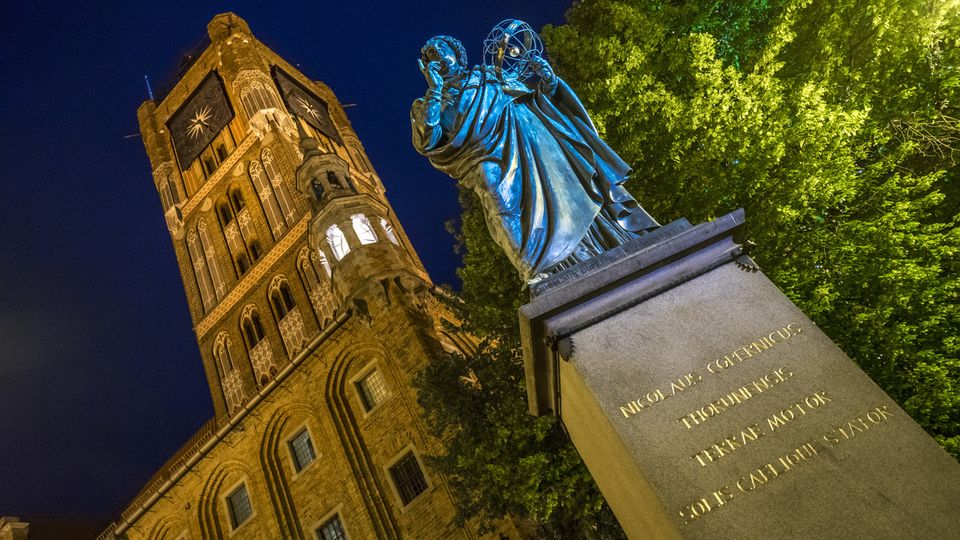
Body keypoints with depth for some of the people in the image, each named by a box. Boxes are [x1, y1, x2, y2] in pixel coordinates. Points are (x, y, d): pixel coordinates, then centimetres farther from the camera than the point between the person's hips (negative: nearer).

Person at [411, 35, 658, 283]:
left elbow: (533, 95, 26)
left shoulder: (488, 75, 26)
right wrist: (435, 91, -3)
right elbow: (427, 144, 0)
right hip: (492, 156, -2)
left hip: (532, 138, 2)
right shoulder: (429, 104, 19)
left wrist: (547, 81, 5)